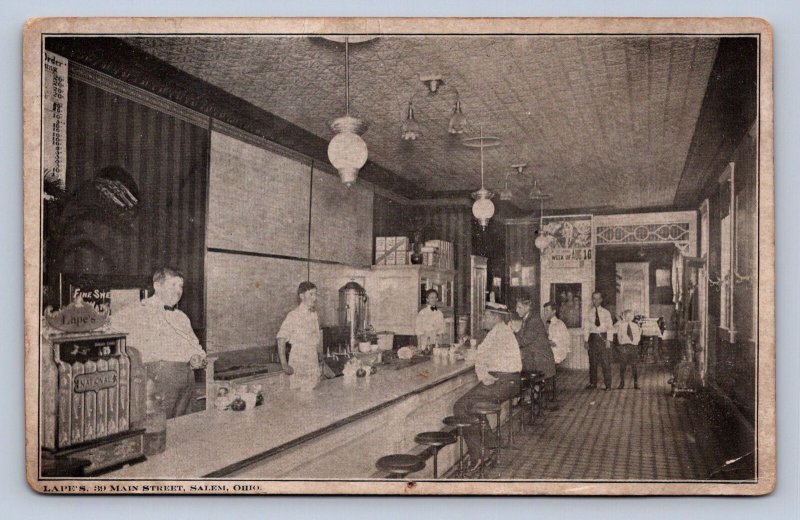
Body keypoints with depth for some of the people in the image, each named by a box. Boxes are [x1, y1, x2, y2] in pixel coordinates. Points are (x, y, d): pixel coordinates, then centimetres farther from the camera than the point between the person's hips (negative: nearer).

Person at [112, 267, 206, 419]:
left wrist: (198, 358, 8)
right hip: (159, 371, -6)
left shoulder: (181, 316, 27)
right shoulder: (139, 311, 7)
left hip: (188, 373, 6)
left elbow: (195, 345, 31)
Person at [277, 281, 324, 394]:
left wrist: (320, 358, 19)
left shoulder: (315, 315, 8)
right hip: (298, 364, -6)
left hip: (314, 363, 6)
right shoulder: (293, 315, -12)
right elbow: (281, 339, -11)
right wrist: (284, 365, -14)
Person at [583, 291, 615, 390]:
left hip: (603, 337, -1)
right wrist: (586, 341, -3)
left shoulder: (606, 313, 4)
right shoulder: (589, 314, 7)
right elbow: (586, 328, 5)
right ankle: (593, 383, 16)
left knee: (606, 362, -2)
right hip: (592, 338, 1)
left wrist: (608, 340, -9)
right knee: (592, 362, 6)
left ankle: (608, 385, 5)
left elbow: (610, 327, 1)